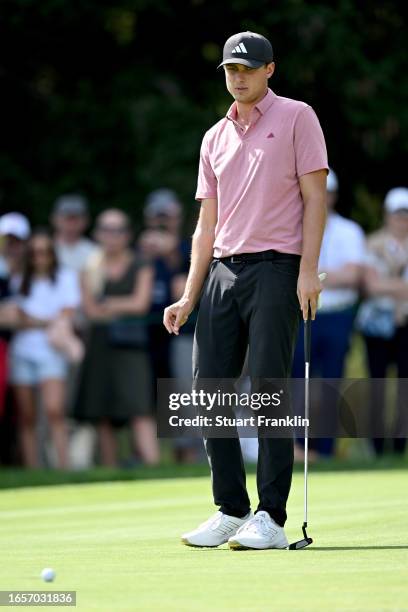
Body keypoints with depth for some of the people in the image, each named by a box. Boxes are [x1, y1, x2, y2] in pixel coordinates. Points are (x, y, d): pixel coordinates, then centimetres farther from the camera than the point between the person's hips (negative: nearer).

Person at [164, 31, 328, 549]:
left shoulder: (295, 118, 2)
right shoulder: (215, 138, 18)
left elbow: (314, 196, -3)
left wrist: (308, 270, -13)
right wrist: (189, 298, 11)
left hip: (276, 269, -6)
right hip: (222, 272, 6)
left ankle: (271, 519, -6)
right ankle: (230, 511, 11)